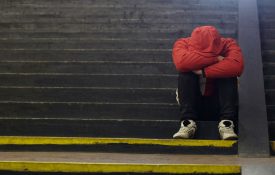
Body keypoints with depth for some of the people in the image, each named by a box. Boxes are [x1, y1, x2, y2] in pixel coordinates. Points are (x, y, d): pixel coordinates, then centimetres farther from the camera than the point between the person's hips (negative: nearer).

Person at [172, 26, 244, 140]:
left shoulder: (228, 44, -15)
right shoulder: (183, 44, -15)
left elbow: (237, 65, -37)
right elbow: (181, 62, -39)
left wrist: (203, 72, -36)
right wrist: (215, 58, -34)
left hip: (219, 101, 0)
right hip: (193, 101, 0)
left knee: (227, 72, -26)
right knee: (185, 72, -26)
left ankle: (226, 122, -33)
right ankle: (187, 122, -33)